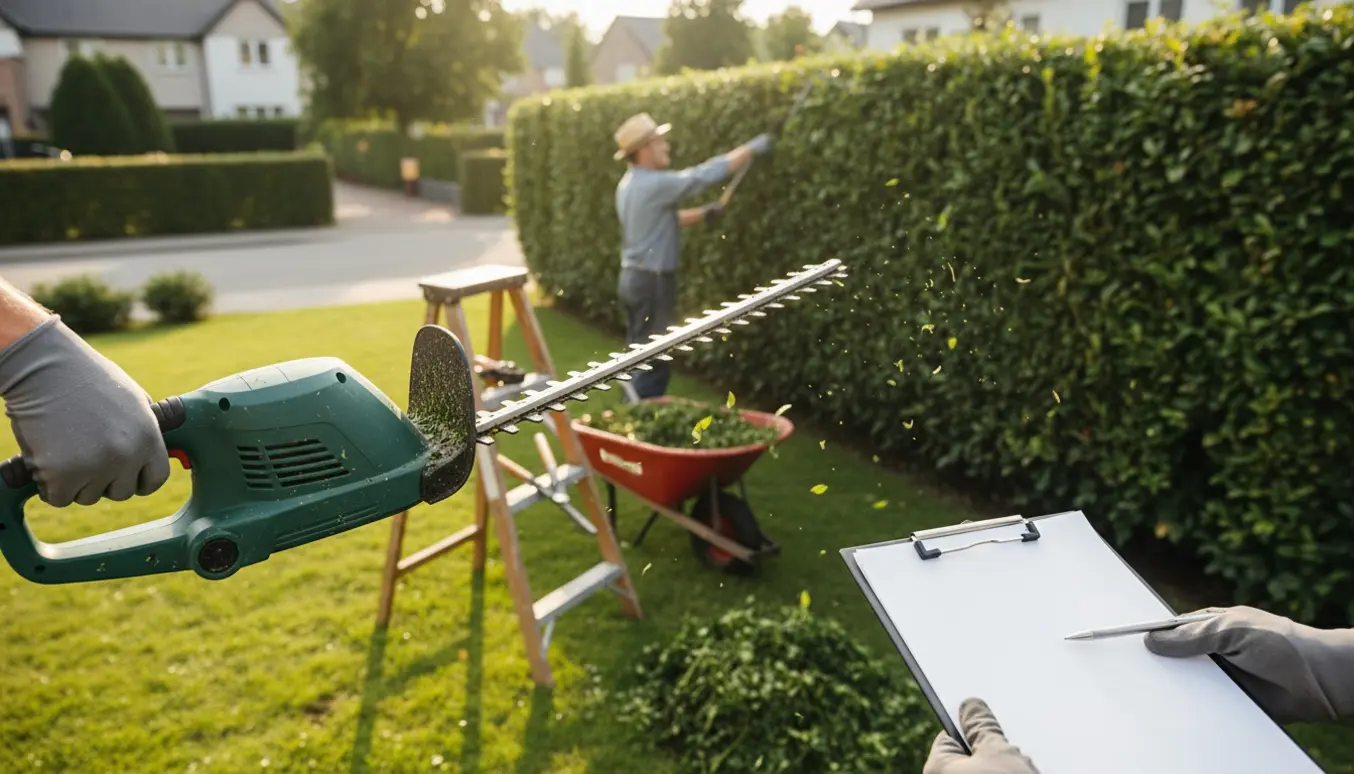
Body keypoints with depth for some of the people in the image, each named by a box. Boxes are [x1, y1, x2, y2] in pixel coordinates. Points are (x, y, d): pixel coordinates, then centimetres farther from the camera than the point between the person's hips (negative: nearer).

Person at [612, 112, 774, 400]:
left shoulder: (629, 184, 11)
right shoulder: (655, 184, -19)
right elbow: (705, 174, -18)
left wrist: (703, 214, 13)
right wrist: (751, 148, -9)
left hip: (634, 277, 10)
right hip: (652, 281, -10)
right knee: (653, 362, -2)